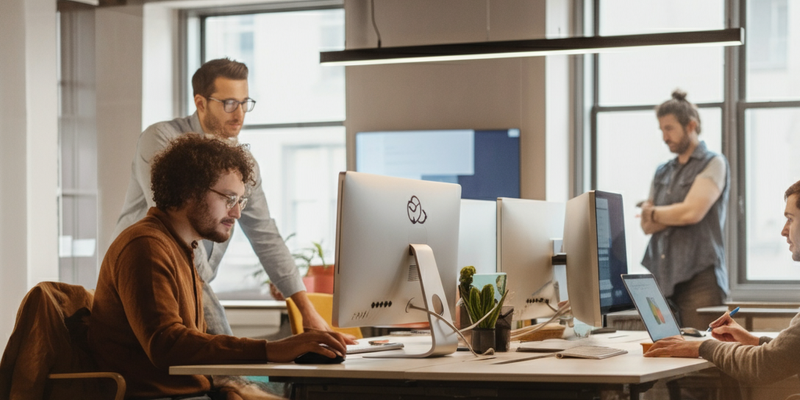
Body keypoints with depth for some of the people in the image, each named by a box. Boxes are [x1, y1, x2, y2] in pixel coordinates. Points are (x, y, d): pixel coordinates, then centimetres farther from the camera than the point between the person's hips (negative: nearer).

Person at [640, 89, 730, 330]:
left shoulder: (713, 164, 1)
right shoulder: (662, 172, 20)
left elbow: (691, 212, -11)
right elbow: (647, 225, 13)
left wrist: (653, 213, 5)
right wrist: (673, 215, -6)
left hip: (698, 279, -6)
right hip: (661, 278, 6)